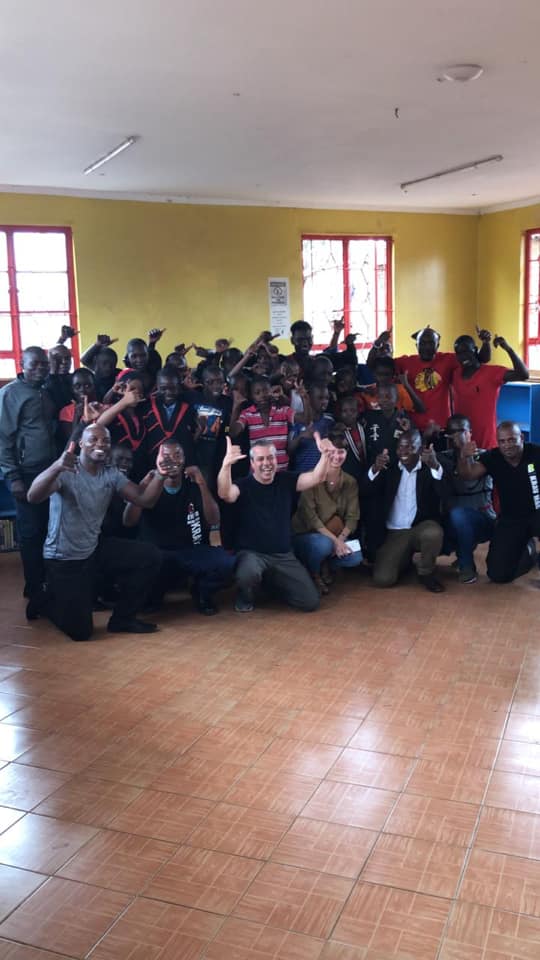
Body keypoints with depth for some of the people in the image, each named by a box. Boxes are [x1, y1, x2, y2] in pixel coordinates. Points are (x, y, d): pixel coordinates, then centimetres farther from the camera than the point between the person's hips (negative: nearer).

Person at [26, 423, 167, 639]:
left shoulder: (111, 474, 1)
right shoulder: (66, 471, -18)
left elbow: (143, 499, -7)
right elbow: (33, 497, -35)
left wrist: (160, 475, -27)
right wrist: (56, 468, -54)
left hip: (95, 549, 6)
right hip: (64, 557, -6)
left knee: (149, 556, -10)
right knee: (79, 630, -9)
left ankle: (122, 618, 7)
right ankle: (46, 602, 25)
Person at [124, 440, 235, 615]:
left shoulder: (194, 486, 5)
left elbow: (214, 520, -9)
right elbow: (128, 522, -14)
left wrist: (202, 484, -20)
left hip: (193, 551, 1)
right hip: (158, 553, -1)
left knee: (226, 563, -28)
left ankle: (202, 592, 7)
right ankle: (153, 594, 5)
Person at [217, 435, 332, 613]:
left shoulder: (286, 480, 4)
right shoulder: (244, 485, -9)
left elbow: (316, 478, -9)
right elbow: (225, 493, -31)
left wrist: (325, 455, -29)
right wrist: (226, 465, -51)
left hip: (284, 555, 4)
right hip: (252, 553, -4)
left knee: (311, 602, -4)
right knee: (247, 574, -40)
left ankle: (274, 582, 25)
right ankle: (246, 596, -1)